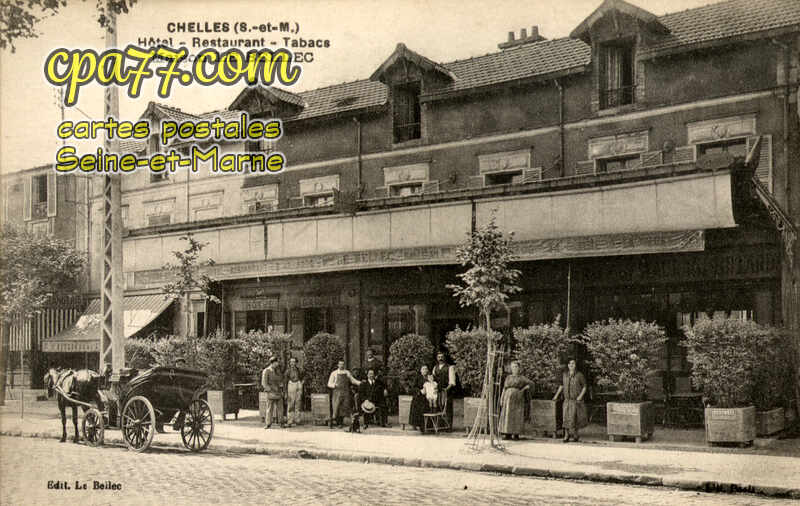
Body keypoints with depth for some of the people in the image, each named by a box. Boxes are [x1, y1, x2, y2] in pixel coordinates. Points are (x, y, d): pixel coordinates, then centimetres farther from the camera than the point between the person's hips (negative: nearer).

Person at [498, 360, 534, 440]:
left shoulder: (522, 378, 7)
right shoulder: (508, 377, 14)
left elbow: (531, 383, 5)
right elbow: (504, 389, 12)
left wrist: (523, 389, -4)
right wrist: (502, 399, 4)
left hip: (518, 399, -2)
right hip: (508, 398, 2)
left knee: (517, 416, -5)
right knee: (507, 416, -3)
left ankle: (516, 434, 0)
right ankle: (508, 434, 0)